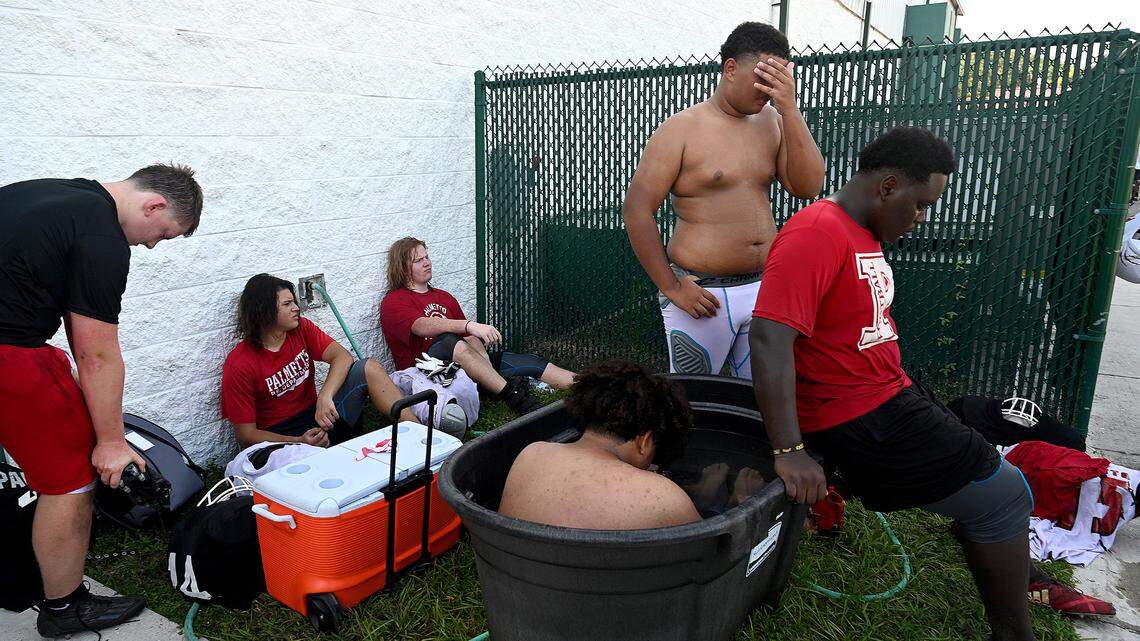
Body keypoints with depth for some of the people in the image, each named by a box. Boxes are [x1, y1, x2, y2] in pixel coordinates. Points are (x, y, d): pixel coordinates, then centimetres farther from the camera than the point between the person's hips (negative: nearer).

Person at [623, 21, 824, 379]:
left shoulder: (772, 121, 6)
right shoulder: (682, 129, -9)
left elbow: (808, 187, -4)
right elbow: (637, 209, -11)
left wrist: (790, 109, -12)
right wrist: (671, 287, -12)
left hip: (764, 287, 5)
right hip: (702, 294, -5)